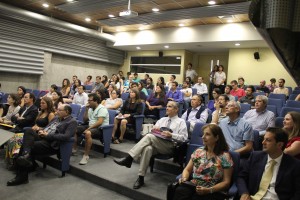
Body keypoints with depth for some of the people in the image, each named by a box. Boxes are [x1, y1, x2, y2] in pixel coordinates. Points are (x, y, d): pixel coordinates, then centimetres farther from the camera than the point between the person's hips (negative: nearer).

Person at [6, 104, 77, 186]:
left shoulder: (72, 122, -4)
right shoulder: (56, 118, 23)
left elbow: (66, 137, -18)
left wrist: (48, 135, -16)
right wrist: (41, 131, 1)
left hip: (51, 143, -8)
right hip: (42, 137, 8)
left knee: (24, 146, -21)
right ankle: (26, 154, -35)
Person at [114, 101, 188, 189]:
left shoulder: (181, 122, 11)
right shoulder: (162, 119, 28)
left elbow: (184, 137, 0)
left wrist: (171, 135, -13)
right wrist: (154, 129, 0)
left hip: (170, 146, -4)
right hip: (155, 144, 4)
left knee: (149, 136, -29)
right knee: (147, 148, -33)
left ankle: (129, 159, -30)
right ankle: (141, 178, -29)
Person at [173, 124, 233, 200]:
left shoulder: (225, 156, -1)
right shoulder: (198, 151, 13)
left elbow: (226, 182, -2)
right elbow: (187, 170, 18)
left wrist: (209, 190, -14)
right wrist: (184, 178, -4)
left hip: (213, 192, -3)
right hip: (193, 186, 3)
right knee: (179, 191, -30)